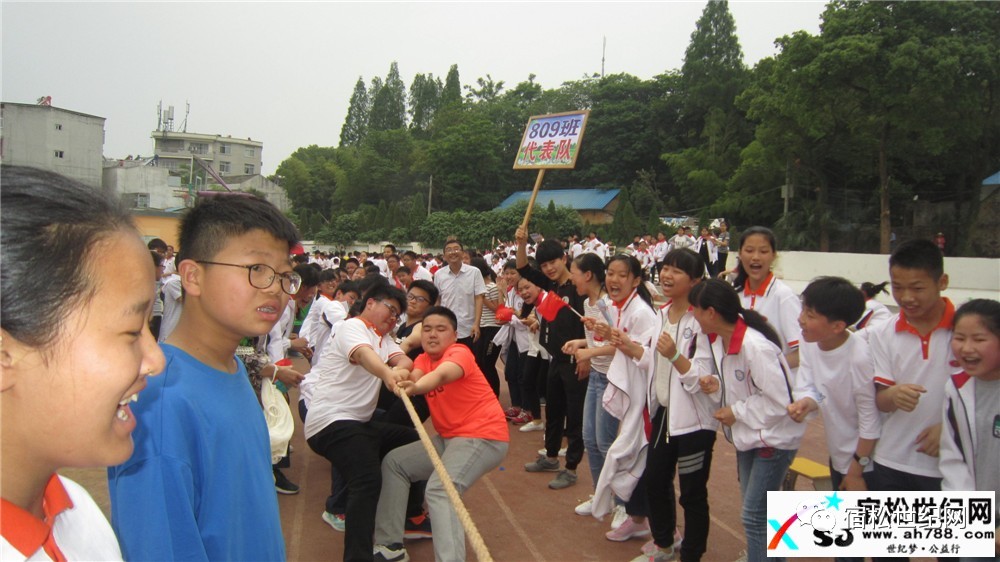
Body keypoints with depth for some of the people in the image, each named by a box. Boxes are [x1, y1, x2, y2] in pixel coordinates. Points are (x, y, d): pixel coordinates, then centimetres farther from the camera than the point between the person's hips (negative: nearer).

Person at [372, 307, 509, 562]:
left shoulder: (459, 353, -14)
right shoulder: (424, 359, 8)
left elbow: (442, 374, -37)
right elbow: (414, 377, -15)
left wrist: (415, 387, -58)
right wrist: (403, 381, -39)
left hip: (482, 436, -9)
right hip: (449, 437, 9)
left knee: (439, 490, -27)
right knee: (394, 462, 10)